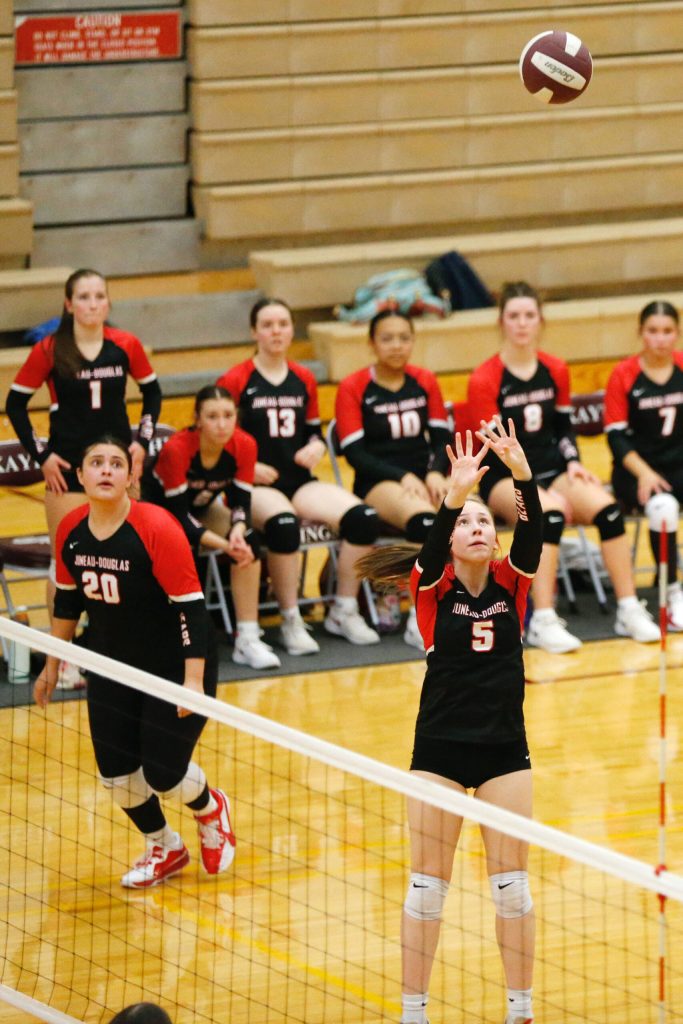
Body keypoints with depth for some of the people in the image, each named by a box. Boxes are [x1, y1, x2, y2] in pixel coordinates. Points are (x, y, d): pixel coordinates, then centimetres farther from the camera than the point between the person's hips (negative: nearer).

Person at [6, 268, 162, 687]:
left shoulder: (126, 346, -3)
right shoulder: (49, 350, -10)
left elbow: (152, 391, 13)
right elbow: (16, 403, -1)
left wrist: (143, 440, 3)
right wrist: (40, 454, -6)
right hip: (68, 467, -3)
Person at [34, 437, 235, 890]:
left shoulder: (157, 529, -24)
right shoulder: (71, 530, -6)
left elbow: (191, 608, -23)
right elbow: (68, 599, 10)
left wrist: (194, 680, -27)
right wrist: (53, 666, 16)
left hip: (174, 665, -5)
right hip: (112, 664, 5)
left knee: (163, 775, -8)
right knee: (116, 773, 3)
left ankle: (211, 808, 29)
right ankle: (164, 849, 32)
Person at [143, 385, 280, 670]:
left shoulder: (244, 446, -21)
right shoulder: (175, 450, -34)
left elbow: (240, 503, -13)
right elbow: (179, 518, -32)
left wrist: (238, 531, -36)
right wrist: (224, 544, -41)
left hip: (201, 506, 5)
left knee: (248, 542, -22)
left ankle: (247, 639, -17)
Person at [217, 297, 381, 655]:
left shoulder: (303, 380, 15)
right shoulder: (236, 381, 0)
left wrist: (316, 448, -1)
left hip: (300, 481, 5)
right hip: (255, 486, -5)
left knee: (363, 517, -21)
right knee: (283, 523, -40)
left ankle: (344, 612, -5)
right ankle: (291, 622, -25)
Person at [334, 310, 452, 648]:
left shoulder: (425, 382, 13)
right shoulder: (353, 388, 0)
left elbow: (442, 437, 11)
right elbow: (354, 452, -6)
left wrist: (435, 473, -11)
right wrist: (402, 478, -18)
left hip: (424, 479, 4)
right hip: (378, 483, -4)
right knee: (424, 519, -38)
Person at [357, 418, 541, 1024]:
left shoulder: (512, 582, 0)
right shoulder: (434, 586, -5)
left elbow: (533, 530, -18)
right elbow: (432, 547, -26)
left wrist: (522, 473, -36)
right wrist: (455, 495, -45)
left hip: (505, 749, 2)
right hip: (441, 749, -2)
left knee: (512, 883, 6)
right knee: (428, 884, 4)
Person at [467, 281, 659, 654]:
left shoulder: (556, 371, 8)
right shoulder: (484, 381, -8)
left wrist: (572, 464, -4)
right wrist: (549, 493, -23)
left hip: (551, 470, 5)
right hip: (504, 479, -5)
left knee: (606, 507, -24)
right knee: (550, 511, -36)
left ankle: (629, 610, -18)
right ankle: (542, 621, -40)